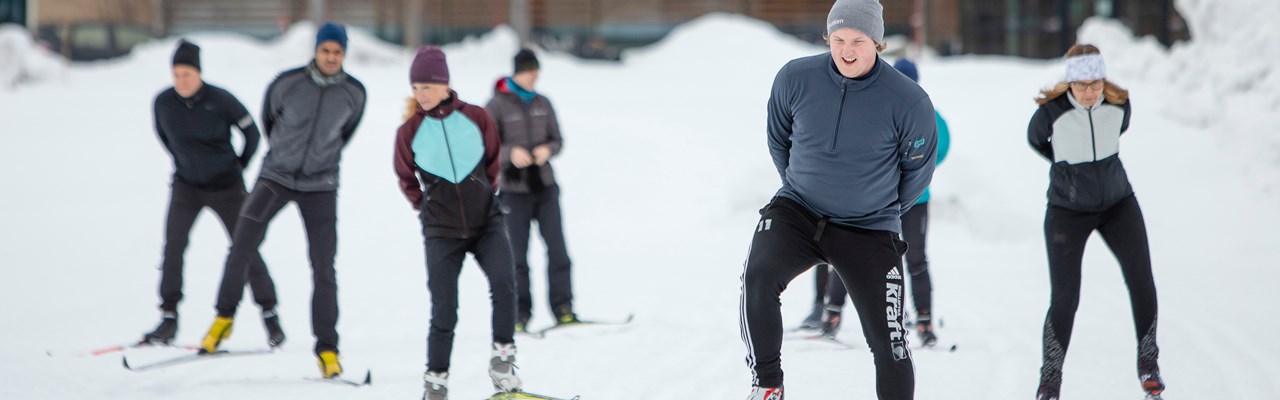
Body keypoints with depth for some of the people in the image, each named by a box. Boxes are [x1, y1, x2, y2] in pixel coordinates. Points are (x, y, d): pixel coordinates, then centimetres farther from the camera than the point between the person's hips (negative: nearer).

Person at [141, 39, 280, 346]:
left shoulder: (220, 100, -18)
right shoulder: (163, 103, -9)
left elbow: (251, 132, -3)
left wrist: (238, 167, 5)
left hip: (226, 187, -2)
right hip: (186, 186, 2)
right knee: (173, 246, -10)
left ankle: (268, 312, 13)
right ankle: (169, 317, -2)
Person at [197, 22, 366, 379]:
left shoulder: (354, 93, -6)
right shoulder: (288, 83, -11)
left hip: (320, 186, 1)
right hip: (277, 176, -1)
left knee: (323, 268, -3)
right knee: (242, 246, -15)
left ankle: (327, 348, 2)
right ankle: (224, 317, 4)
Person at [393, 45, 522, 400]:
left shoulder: (476, 118, -4)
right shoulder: (410, 131, -4)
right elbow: (406, 179, 12)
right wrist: (427, 208, 11)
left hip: (486, 221, 0)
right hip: (442, 232, 0)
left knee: (503, 282, -25)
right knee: (444, 312, -3)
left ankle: (502, 359, -15)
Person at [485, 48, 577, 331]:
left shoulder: (543, 104, 8)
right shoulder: (497, 106, -4)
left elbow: (557, 140, 12)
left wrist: (548, 149, -11)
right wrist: (511, 153, -24)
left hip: (545, 185, 3)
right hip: (514, 189, -3)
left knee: (557, 248, -3)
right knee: (518, 254, -1)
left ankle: (563, 308, 2)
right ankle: (520, 315, 7)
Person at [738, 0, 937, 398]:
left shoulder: (908, 101, -16)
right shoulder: (795, 78, -10)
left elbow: (918, 170, 3)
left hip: (869, 230, -1)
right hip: (796, 213, 1)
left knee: (889, 341, -1)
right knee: (758, 277, -27)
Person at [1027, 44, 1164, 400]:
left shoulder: (1120, 105, -12)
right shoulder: (1051, 112, -21)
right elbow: (1035, 140, 3)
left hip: (1118, 204, 3)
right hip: (1068, 211, -3)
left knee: (1141, 280, -9)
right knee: (1064, 297, -8)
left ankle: (1148, 361, 12)